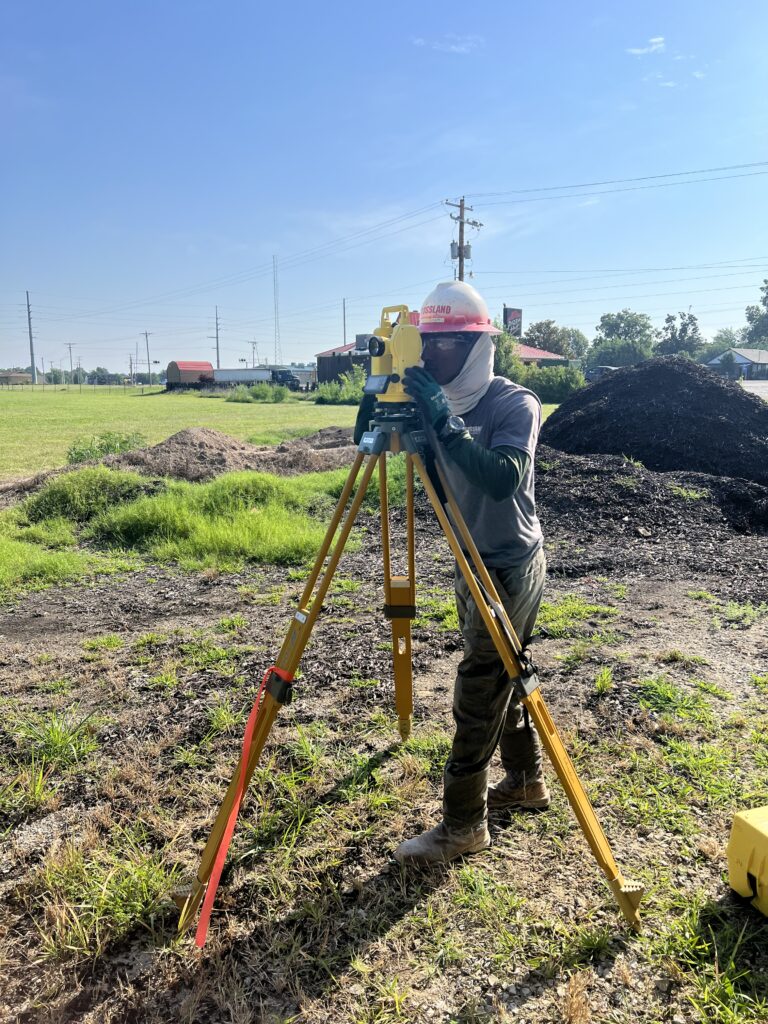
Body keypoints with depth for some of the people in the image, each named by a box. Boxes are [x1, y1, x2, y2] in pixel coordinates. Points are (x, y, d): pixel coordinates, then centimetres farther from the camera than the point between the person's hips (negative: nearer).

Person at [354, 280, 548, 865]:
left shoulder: (515, 404, -17)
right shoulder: (440, 404, 5)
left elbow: (505, 478, -33)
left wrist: (447, 425, -37)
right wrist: (378, 408, -12)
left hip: (509, 569, -8)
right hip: (473, 567, 8)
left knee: (477, 694, -3)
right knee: (499, 683, 19)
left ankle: (464, 825, 11)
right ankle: (526, 783, 38)